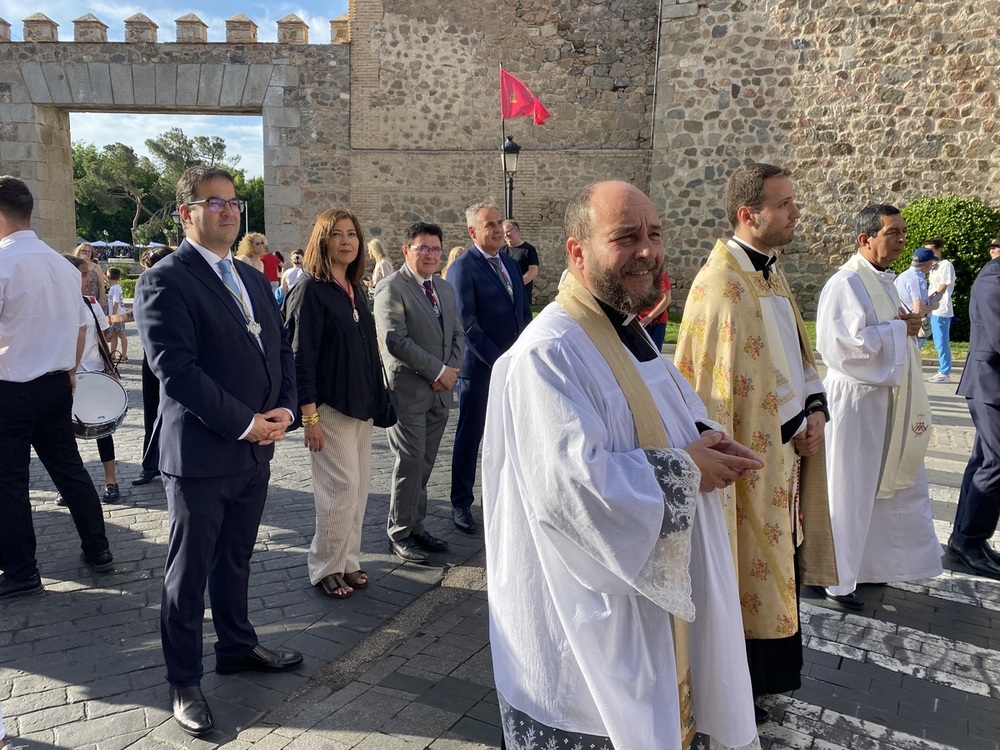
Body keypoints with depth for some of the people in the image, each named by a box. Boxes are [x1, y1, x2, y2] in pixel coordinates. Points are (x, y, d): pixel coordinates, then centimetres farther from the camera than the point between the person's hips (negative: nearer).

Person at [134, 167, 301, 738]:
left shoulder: (253, 278, 13)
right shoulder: (164, 280, -11)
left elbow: (281, 349, 13)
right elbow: (176, 368, -20)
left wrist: (284, 408, -4)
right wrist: (243, 423, -19)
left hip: (256, 449, 7)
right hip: (200, 453, -7)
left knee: (236, 560, 22)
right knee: (190, 572, 8)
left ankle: (237, 647, 40)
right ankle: (184, 682, 25)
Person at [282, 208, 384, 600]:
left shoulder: (354, 288, 10)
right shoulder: (310, 288, -11)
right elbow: (301, 355, -14)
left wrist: (375, 399, 14)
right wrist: (309, 416, -17)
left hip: (361, 404, 7)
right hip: (329, 405, -7)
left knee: (359, 484, 11)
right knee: (342, 486, -3)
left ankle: (348, 561, 25)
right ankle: (325, 568, 15)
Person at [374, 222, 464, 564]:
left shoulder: (445, 288, 15)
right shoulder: (391, 288, -9)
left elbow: (457, 334, 17)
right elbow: (395, 340, -18)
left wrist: (451, 370, -2)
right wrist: (438, 370, -15)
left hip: (440, 391, 7)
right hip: (408, 390, -6)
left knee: (425, 463, 12)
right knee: (410, 462, -3)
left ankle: (416, 526, 23)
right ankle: (399, 534, 11)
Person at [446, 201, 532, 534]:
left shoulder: (510, 264, 13)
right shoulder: (462, 267, -9)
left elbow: (524, 312, 16)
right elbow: (467, 323, -15)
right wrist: (497, 360, -16)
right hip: (479, 367, -6)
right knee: (469, 437, 5)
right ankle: (461, 504, 18)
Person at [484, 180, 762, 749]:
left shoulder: (630, 333, 8)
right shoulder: (550, 353, -24)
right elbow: (571, 481, -31)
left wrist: (702, 443, -3)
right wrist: (684, 469, -20)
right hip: (587, 612, -9)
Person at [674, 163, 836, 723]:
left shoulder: (772, 272, 10)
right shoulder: (722, 283, -19)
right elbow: (714, 383, -21)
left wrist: (816, 407, 1)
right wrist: (787, 425, -15)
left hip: (789, 443, 9)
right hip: (752, 450, -9)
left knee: (776, 560, 19)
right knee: (747, 567, 5)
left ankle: (765, 673, 38)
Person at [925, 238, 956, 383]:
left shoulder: (946, 265, -9)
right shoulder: (935, 266, 18)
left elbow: (943, 287, -16)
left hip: (941, 310, -9)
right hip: (934, 309, 9)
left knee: (941, 342, -5)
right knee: (939, 342, 13)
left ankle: (945, 373, 1)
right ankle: (943, 371, 20)